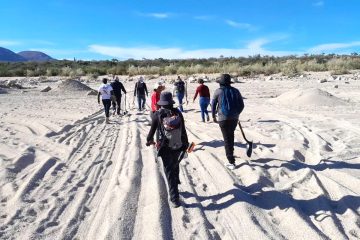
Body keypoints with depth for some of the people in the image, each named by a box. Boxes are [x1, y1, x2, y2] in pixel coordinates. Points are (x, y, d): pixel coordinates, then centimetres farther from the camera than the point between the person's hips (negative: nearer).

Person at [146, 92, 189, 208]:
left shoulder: (158, 114, -13)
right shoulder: (177, 113, -7)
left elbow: (152, 129, -2)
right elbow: (183, 130, -2)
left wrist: (149, 140, 18)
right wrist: (186, 144, 10)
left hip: (165, 148, -3)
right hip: (178, 147, 3)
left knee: (169, 172, 6)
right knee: (175, 167, 26)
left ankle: (174, 199, 6)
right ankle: (175, 187, 47)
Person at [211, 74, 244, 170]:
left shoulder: (218, 91, -5)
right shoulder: (235, 91, 3)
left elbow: (213, 105, 0)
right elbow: (241, 105, 6)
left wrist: (214, 116, 15)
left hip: (223, 118, -3)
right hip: (234, 118, 4)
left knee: (227, 139, 3)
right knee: (231, 135, 25)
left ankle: (231, 162, 3)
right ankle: (230, 154, 42)